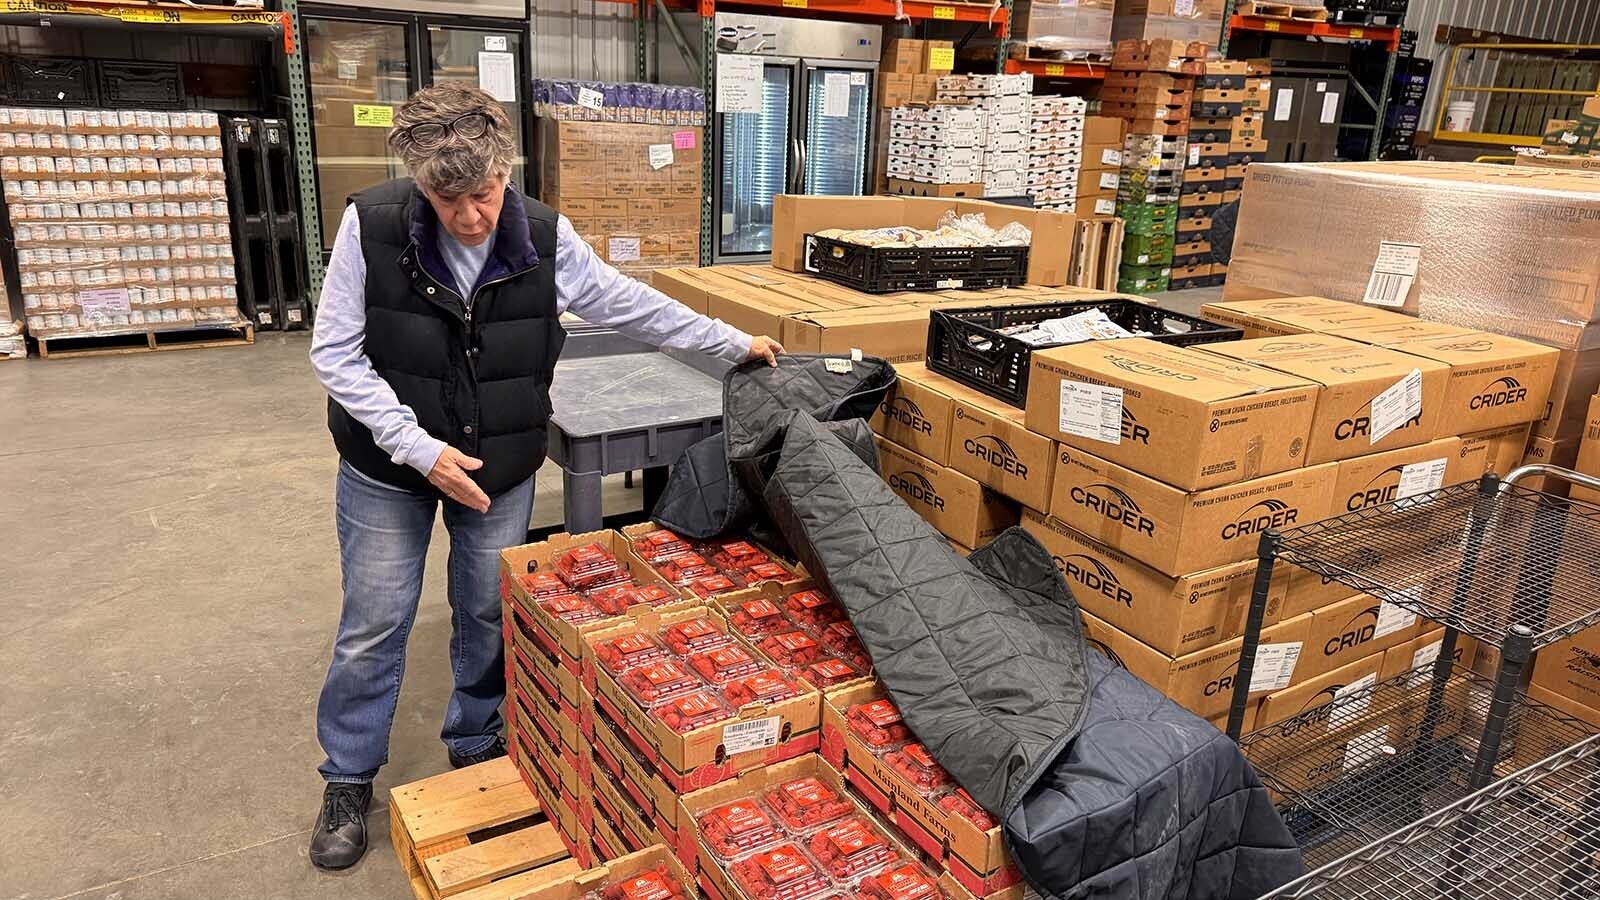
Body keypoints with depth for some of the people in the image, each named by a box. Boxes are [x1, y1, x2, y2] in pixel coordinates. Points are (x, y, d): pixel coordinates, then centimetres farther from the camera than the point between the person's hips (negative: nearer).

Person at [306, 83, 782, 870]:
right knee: (375, 623, 7)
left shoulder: (544, 237, -13)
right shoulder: (370, 227, -19)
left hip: (502, 470, 2)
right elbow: (335, 353, -14)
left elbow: (629, 305, -2)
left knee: (490, 614, 14)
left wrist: (733, 343, 0)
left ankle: (476, 745, 38)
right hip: (389, 467, -1)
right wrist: (418, 447, -22)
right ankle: (348, 780, 29)